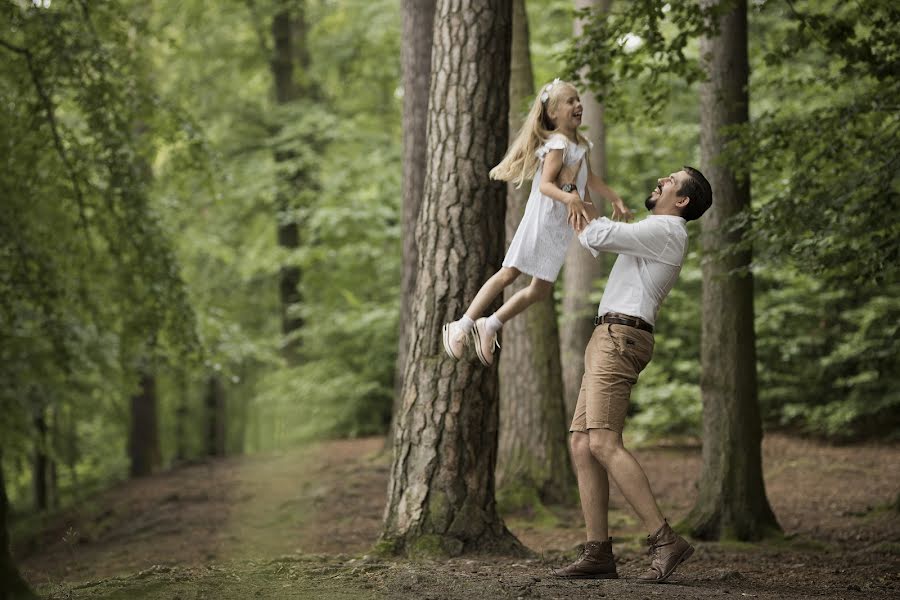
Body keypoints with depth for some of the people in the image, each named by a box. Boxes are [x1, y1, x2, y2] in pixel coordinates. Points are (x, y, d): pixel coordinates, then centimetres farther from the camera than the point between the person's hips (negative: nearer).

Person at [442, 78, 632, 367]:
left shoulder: (579, 144, 13)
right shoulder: (557, 144, -15)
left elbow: (590, 178, 29)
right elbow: (545, 184, -27)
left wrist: (616, 200, 29)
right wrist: (569, 198, -45)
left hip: (560, 229, 9)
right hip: (541, 220, -9)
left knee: (541, 289, 8)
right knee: (509, 273, -9)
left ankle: (490, 326, 21)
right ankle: (462, 326, -2)